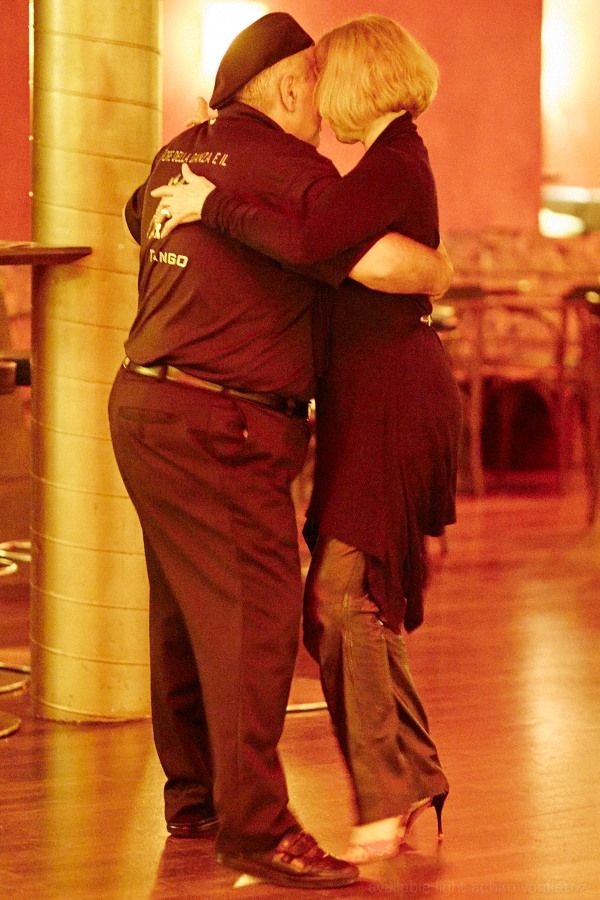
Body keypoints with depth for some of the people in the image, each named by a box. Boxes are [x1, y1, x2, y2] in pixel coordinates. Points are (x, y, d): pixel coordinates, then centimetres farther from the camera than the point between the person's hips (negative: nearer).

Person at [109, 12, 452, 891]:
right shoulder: (285, 166, -13)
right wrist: (437, 270, -1)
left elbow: (144, 218, 36)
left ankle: (193, 796, 26)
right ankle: (256, 827, -9)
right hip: (217, 425, -10)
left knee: (186, 612, 16)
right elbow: (384, 262, -22)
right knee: (256, 613, -9)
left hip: (146, 402, 10)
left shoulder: (178, 154, 14)